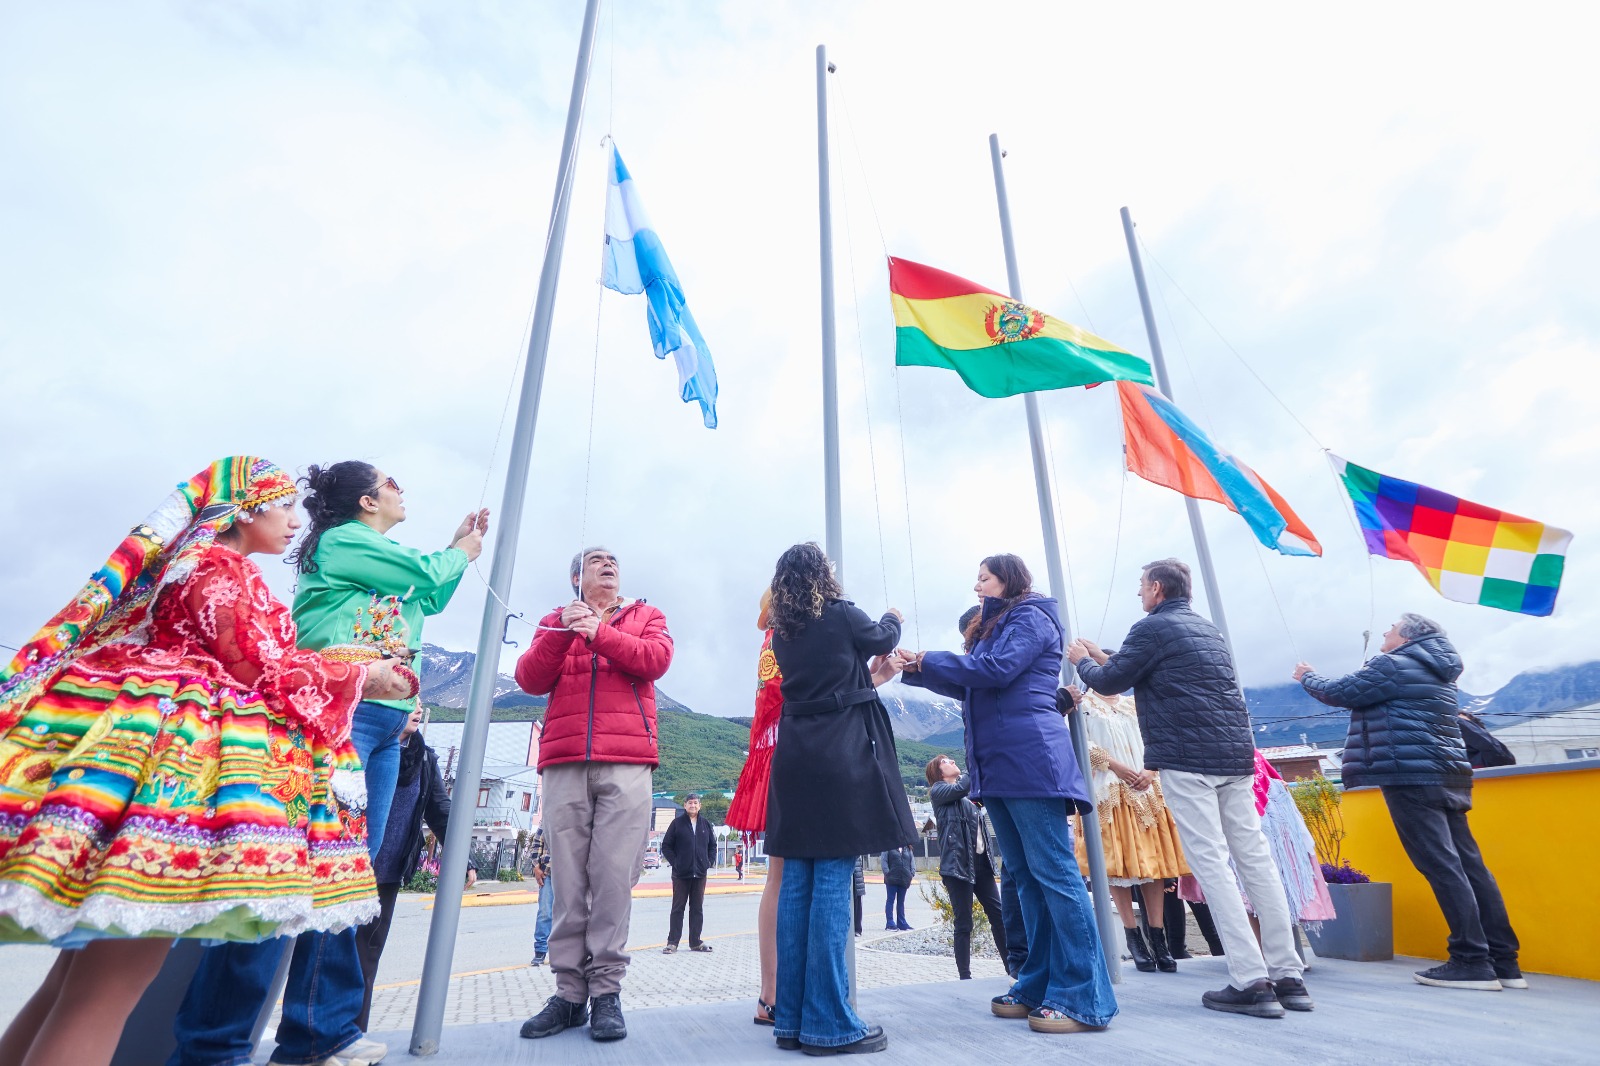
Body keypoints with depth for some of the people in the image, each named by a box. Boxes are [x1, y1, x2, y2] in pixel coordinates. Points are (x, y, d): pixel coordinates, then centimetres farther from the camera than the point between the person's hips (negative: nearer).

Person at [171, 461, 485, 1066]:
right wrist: (461, 553, 16)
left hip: (385, 726, 9)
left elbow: (432, 599, 35)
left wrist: (459, 545, 33)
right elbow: (428, 573, -4)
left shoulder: (375, 555, 26)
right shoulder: (343, 539, -1)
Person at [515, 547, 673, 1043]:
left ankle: (606, 991, 5)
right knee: (569, 879, 1)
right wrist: (563, 632, -8)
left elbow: (656, 659, -2)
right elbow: (530, 679, 6)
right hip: (564, 764, 1)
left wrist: (599, 633, -9)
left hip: (626, 764, -1)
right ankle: (569, 993, 10)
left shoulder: (645, 617, 18)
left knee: (614, 877, -5)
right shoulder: (555, 620, 21)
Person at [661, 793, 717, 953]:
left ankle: (695, 941, 19)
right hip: (681, 874, -3)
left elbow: (712, 845, 16)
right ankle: (672, 942, 11)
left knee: (698, 908, 9)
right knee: (677, 908, 3)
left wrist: (710, 862, 4)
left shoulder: (705, 824, 7)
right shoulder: (677, 823, -3)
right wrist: (674, 862, -8)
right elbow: (666, 845, -1)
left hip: (700, 874, 3)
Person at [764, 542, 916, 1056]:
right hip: (841, 757, -6)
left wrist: (871, 673, 39)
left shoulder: (782, 631, 11)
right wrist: (892, 619, 35)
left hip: (795, 757, 6)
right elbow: (882, 638, 14)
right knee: (832, 883, -3)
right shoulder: (841, 614, -6)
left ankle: (792, 1017, 17)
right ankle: (829, 1023, 3)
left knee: (796, 883, 9)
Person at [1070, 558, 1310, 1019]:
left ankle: (1251, 982, -4)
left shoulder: (1152, 627, -6)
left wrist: (1082, 660, 16)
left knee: (1210, 864, -4)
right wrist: (1104, 658, 32)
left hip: (1186, 759, -8)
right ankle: (1288, 976, 13)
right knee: (1255, 858, 8)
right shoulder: (1206, 628, 20)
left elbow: (1109, 683, -3)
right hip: (1235, 756, 8)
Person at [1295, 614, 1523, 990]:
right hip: (1447, 775, 9)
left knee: (1442, 867, -9)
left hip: (1411, 776, -9)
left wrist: (1308, 677, 14)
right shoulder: (1435, 671, 20)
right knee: (1469, 864, 8)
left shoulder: (1394, 665, -8)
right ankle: (1504, 962, 12)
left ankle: (1473, 962, -8)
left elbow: (1339, 692, -4)